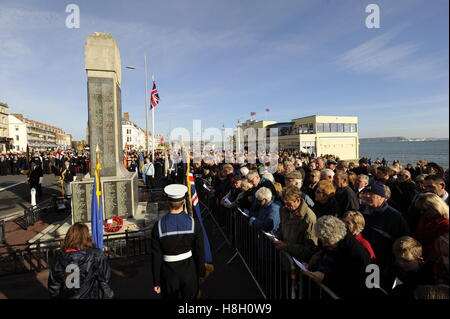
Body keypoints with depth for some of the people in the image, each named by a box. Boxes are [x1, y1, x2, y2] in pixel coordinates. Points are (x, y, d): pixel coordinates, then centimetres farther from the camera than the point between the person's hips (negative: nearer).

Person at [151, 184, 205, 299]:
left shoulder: (158, 226, -19)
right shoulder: (193, 223, -18)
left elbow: (156, 257, -12)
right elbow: (200, 252, -9)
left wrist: (156, 282, 1)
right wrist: (201, 272, 8)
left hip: (169, 273, 0)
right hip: (189, 271, 0)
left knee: (170, 296, 25)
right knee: (190, 296, 25)